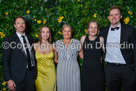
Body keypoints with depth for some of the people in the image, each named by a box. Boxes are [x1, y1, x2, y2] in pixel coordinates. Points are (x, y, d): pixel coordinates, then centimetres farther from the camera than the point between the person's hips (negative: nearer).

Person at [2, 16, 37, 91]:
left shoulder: (30, 39, 9)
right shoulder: (9, 40, -5)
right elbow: (5, 61, -7)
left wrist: (35, 73, 8)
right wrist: (8, 79, -12)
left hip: (31, 75, 4)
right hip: (18, 76, -4)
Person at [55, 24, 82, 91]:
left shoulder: (77, 42, 3)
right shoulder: (58, 43, 8)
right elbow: (55, 58, 18)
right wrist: (57, 60, 2)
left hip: (73, 70, -1)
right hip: (61, 71, 1)